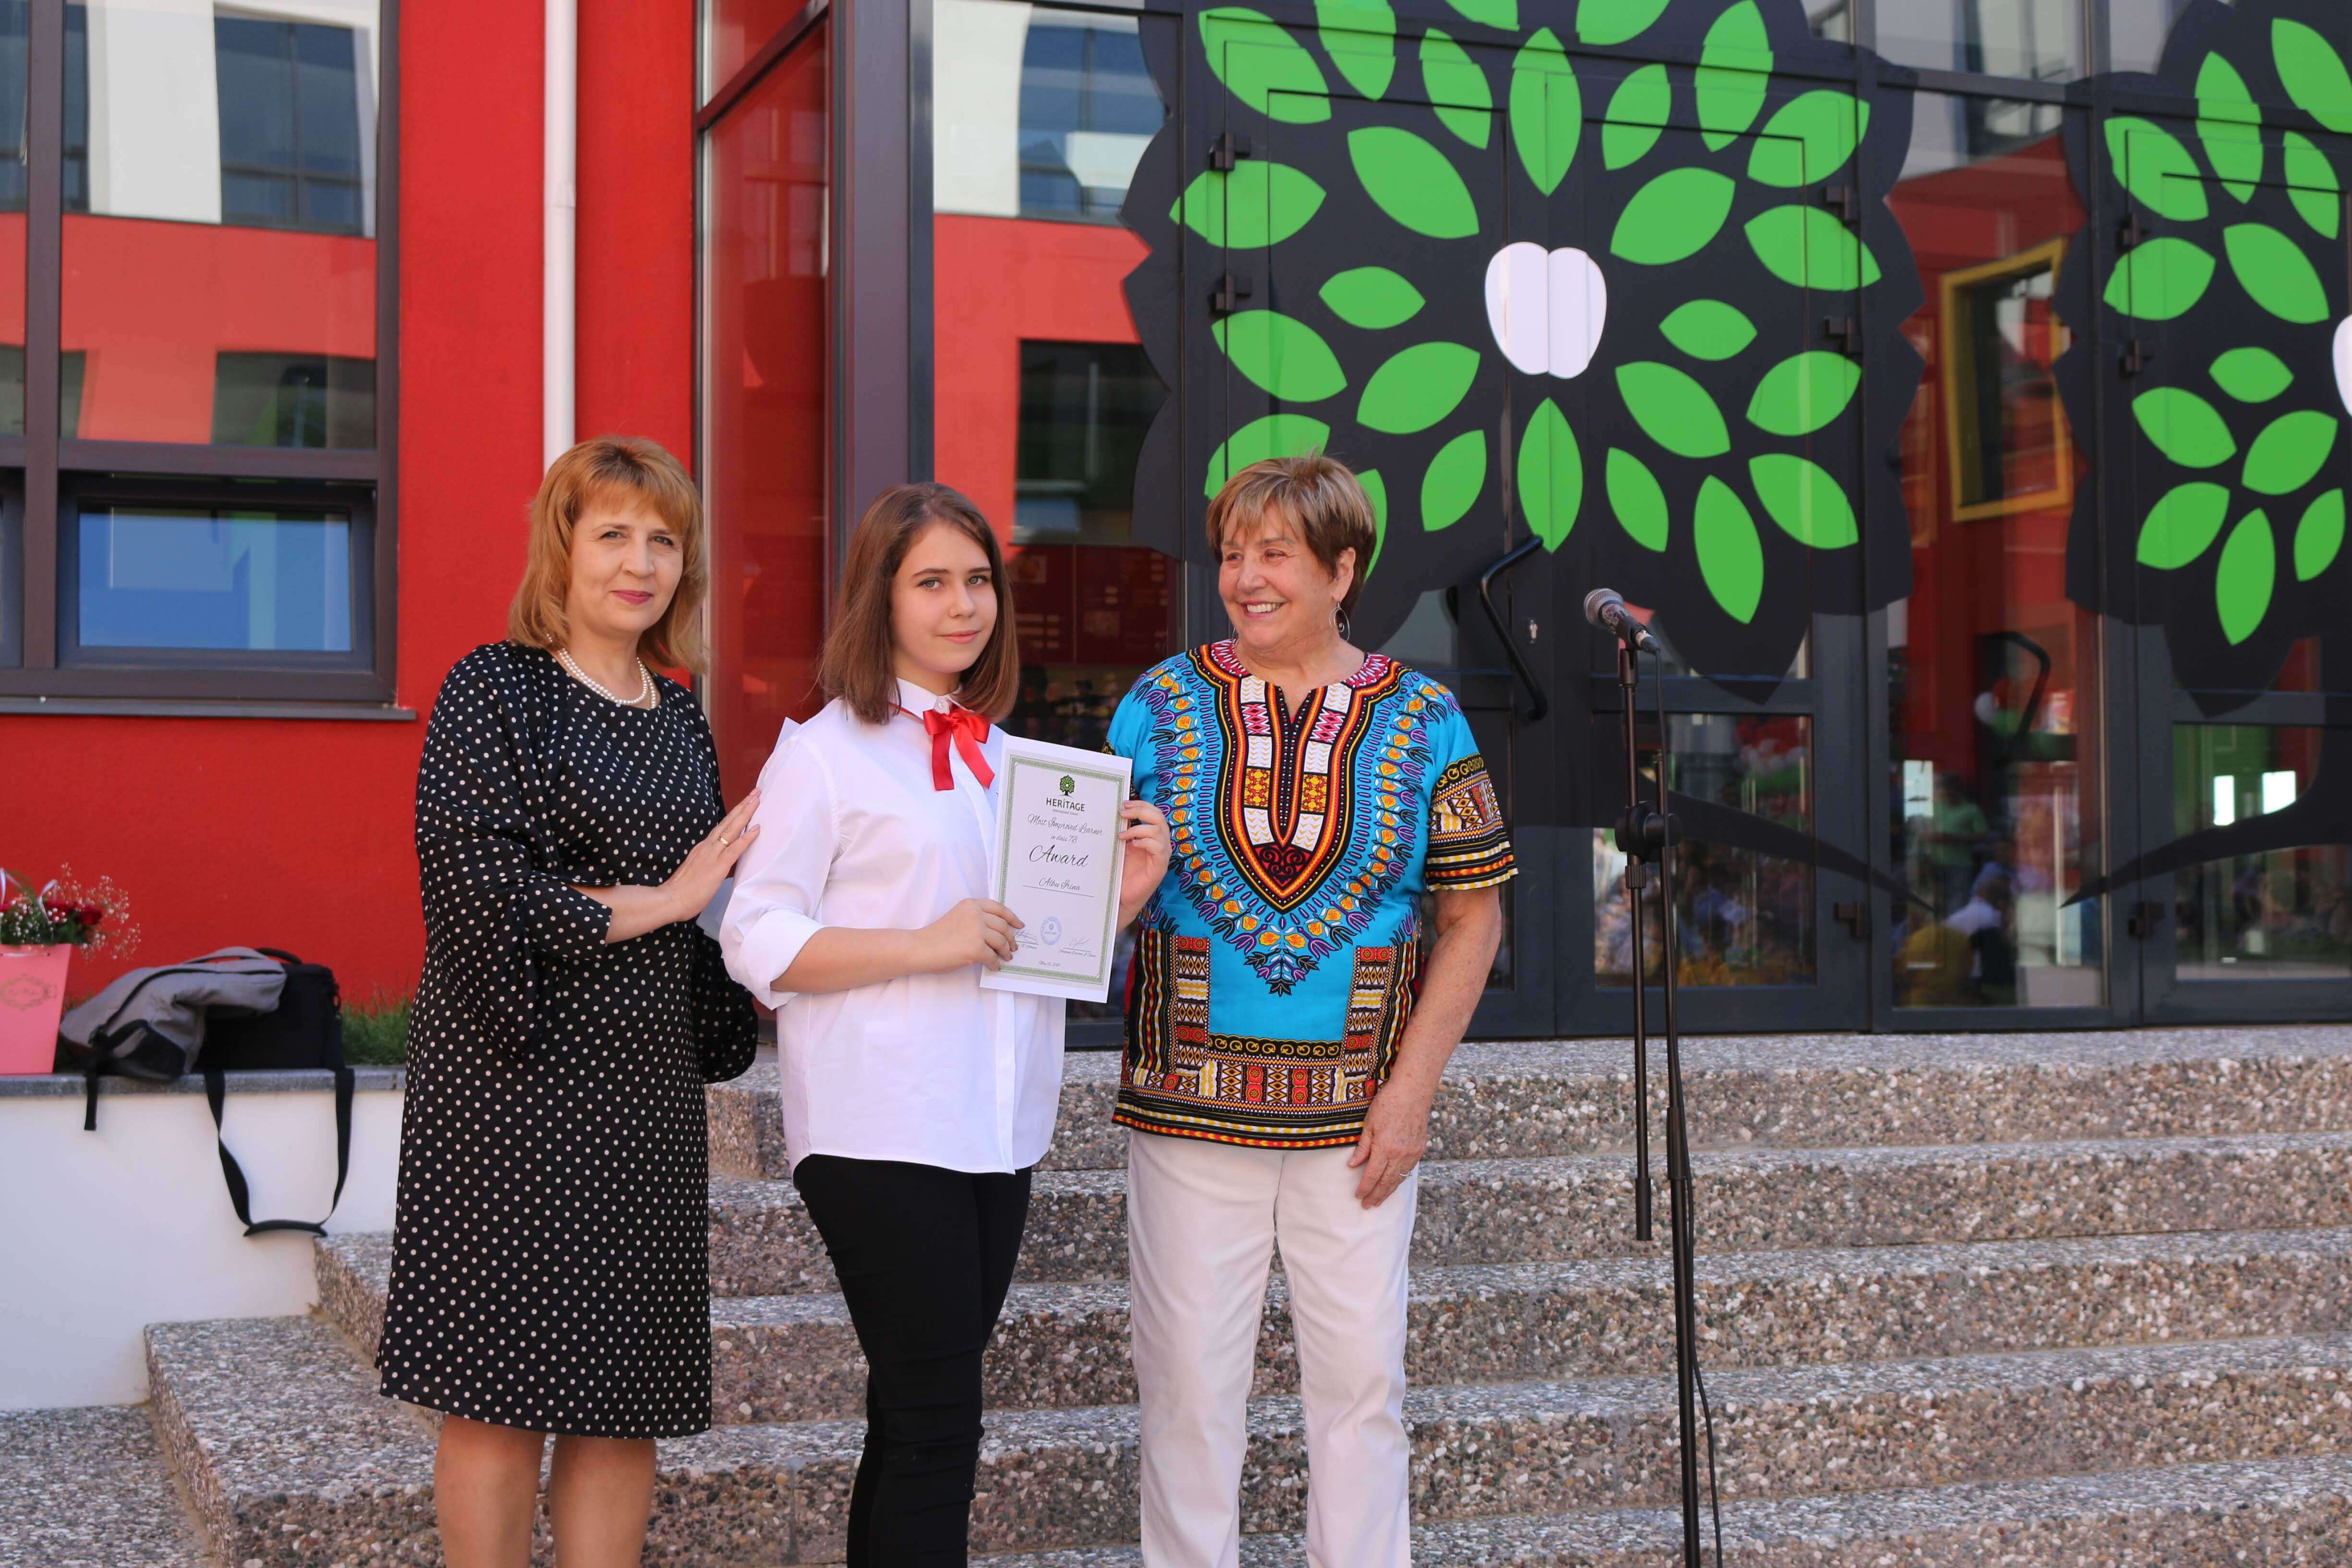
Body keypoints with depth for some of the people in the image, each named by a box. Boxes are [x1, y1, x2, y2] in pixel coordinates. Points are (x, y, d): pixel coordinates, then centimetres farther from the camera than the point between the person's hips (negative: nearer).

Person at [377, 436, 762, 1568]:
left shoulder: (679, 716, 15)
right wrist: (658, 902, -10)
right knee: (500, 1392, -2)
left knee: (628, 1397, 6)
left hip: (647, 1089, 6)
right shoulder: (495, 690, -4)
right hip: (518, 1082, -6)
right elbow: (480, 891, -14)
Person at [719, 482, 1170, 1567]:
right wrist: (927, 946, -19)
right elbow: (756, 944, -11)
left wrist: (1124, 895, 3)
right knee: (935, 1418, -8)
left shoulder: (1011, 762, 17)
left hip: (996, 1128, 7)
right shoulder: (826, 755, -4)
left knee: (920, 1416, 12)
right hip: (881, 1137, -7)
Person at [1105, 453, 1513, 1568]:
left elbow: (1472, 912, 3)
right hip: (1190, 1102, 0)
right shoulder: (1161, 705, 4)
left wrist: (1411, 1086, -4)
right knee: (1188, 1380, 4)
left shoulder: (1421, 721, 3)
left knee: (1360, 1375, 6)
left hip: (1354, 1114, 0)